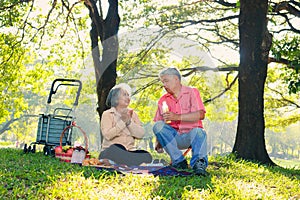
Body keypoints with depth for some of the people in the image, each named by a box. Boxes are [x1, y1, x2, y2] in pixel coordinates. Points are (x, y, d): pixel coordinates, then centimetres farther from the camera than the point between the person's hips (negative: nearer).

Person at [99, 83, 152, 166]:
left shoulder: (132, 113, 16)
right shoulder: (107, 114, 5)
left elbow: (141, 134, 1)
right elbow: (107, 135, -13)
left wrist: (129, 121, -10)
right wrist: (122, 122, -14)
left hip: (129, 152, 3)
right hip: (111, 152, -3)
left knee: (146, 155, -28)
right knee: (115, 149, -39)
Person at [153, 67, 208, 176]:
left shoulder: (192, 92, 5)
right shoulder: (163, 100, 15)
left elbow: (200, 115, -12)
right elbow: (158, 124, 7)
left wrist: (178, 117, -21)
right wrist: (159, 142, -10)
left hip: (190, 135, -3)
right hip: (173, 137, 3)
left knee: (198, 132, -35)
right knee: (157, 126, -24)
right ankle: (179, 161, -29)